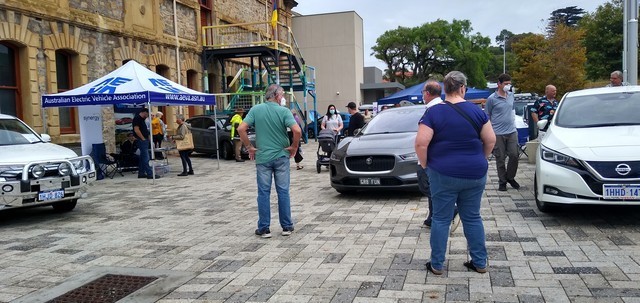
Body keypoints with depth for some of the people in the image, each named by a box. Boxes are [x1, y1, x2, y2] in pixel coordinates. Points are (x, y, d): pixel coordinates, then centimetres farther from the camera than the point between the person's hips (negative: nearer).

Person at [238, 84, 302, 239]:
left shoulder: (256, 110, -1)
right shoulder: (284, 111, -7)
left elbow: (241, 129, -9)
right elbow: (297, 131, -20)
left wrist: (249, 147, 1)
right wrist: (294, 147, -4)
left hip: (262, 157, 1)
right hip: (281, 157, -1)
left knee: (263, 193, 7)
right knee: (283, 192, 8)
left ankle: (264, 228, 10)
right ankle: (287, 227, 14)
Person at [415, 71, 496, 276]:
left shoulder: (434, 112, -8)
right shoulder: (476, 111, 0)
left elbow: (421, 143, -16)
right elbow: (490, 140, 2)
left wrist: (425, 164, -1)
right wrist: (480, 160, 15)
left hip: (444, 174, -2)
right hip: (475, 174, 3)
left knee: (441, 218, 7)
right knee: (472, 217, 15)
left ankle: (437, 264, 14)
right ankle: (480, 262, 22)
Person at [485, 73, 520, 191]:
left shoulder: (511, 95, 9)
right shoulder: (492, 99, -7)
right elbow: (487, 116, -3)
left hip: (512, 132, 4)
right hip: (498, 133, -4)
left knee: (514, 155, 1)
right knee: (500, 159, 3)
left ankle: (510, 177, 21)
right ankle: (502, 181, 15)